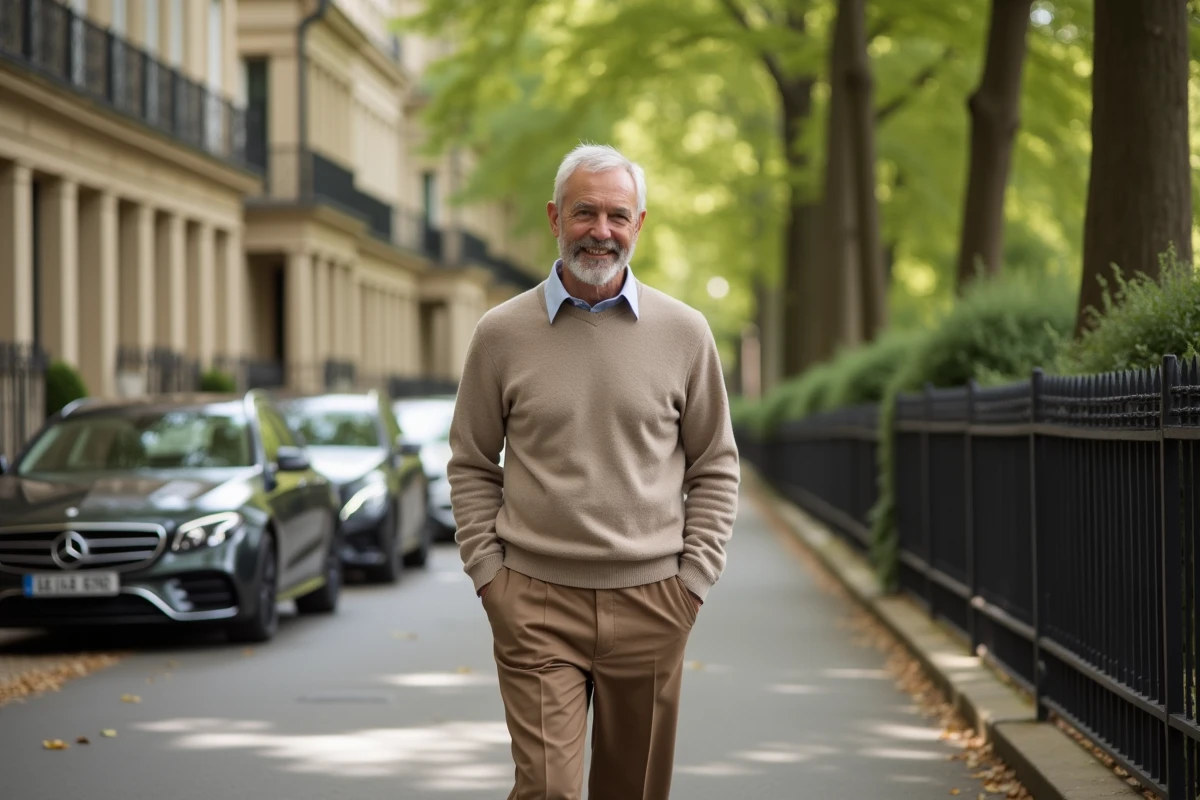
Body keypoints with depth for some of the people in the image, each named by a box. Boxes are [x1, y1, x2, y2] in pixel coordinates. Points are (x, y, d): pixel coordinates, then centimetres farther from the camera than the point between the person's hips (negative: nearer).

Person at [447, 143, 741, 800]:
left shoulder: (684, 332, 4)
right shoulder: (501, 334, 2)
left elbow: (715, 467, 9)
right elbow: (472, 467, 9)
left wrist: (695, 576, 1)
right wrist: (488, 574, 0)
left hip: (648, 600, 1)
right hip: (535, 601, -1)